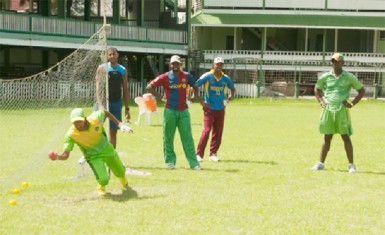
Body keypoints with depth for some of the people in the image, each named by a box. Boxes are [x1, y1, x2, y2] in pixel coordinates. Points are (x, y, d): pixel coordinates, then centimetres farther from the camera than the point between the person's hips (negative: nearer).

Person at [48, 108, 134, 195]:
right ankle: (101, 187, 22)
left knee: (120, 173, 19)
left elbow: (105, 112, -7)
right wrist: (57, 157, -52)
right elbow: (65, 155, -30)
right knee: (103, 179, -20)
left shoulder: (94, 119, -29)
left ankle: (124, 180, 61)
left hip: (106, 149, 2)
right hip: (93, 156, -2)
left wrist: (119, 124, -8)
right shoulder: (71, 134, -31)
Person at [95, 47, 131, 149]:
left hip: (116, 103, 4)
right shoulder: (102, 68, -1)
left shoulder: (123, 70, 10)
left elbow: (125, 90, 14)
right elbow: (98, 87, -9)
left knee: (113, 131, 6)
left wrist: (127, 108, 10)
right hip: (104, 102, -4)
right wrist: (100, 104, -22)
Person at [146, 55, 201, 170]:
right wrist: (160, 97, -6)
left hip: (183, 111, 1)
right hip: (170, 111, -1)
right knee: (168, 137, 4)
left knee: (187, 137, -1)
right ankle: (170, 161, 15)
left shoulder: (187, 76, 4)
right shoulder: (165, 77, -3)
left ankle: (193, 162, 0)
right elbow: (149, 87, 0)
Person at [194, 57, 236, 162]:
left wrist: (229, 97, 4)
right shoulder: (207, 76, -6)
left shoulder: (226, 78, 7)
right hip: (209, 109, -4)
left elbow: (232, 88, 23)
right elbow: (195, 86, -7)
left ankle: (213, 154, 17)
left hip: (220, 109, 5)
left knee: (218, 132, 6)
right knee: (206, 131, -11)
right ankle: (199, 154, -5)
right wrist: (201, 102, -11)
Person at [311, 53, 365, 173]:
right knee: (327, 137, 7)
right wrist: (320, 101, 10)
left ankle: (351, 165, 2)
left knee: (346, 137, -2)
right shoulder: (325, 77, 6)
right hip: (328, 109, 2)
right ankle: (321, 163, 13)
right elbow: (317, 88, 24)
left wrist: (352, 104, -3)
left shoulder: (349, 77, 0)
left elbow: (362, 91, 7)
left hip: (342, 110, -2)